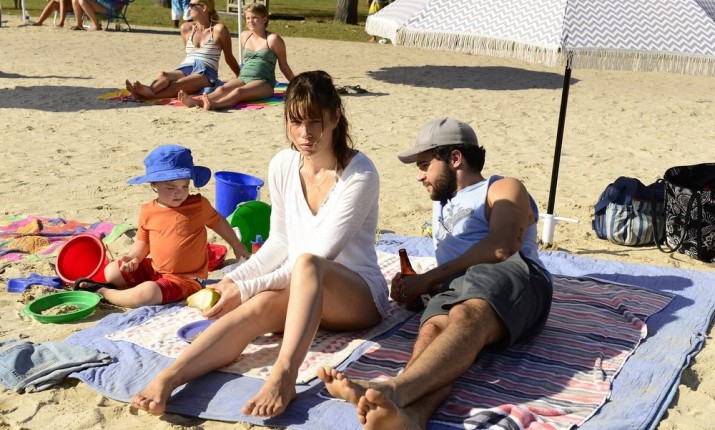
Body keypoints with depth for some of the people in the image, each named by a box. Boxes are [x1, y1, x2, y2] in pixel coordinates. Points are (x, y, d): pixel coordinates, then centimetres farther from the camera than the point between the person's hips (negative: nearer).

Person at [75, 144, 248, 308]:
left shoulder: (199, 205, -12)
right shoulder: (148, 211, -3)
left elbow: (218, 222, 7)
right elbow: (143, 241, 11)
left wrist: (236, 245, 18)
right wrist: (134, 257, -9)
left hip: (185, 278, -6)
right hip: (154, 269, 6)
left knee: (146, 295, -27)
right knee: (111, 271, 9)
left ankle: (103, 292, -6)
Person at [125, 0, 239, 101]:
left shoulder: (218, 30, 3)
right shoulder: (186, 28, 18)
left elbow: (229, 58, 12)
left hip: (206, 73, -5)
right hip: (185, 69, 5)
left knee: (177, 85, -36)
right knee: (163, 75, -32)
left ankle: (146, 95, -62)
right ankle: (149, 90, -64)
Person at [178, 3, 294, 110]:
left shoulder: (272, 39, 1)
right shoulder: (244, 36, 17)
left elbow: (284, 66, 8)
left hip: (264, 83, -5)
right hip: (243, 78, 5)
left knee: (239, 91, -37)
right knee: (222, 89, -27)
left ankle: (214, 104, -66)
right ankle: (198, 102, -56)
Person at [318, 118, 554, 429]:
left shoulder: (503, 189, 17)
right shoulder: (440, 203, 39)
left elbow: (502, 247, -4)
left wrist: (428, 278, -3)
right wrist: (415, 287, 9)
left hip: (510, 277, -4)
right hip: (456, 289, 4)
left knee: (467, 317, -39)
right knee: (433, 329, -33)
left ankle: (393, 390, -67)